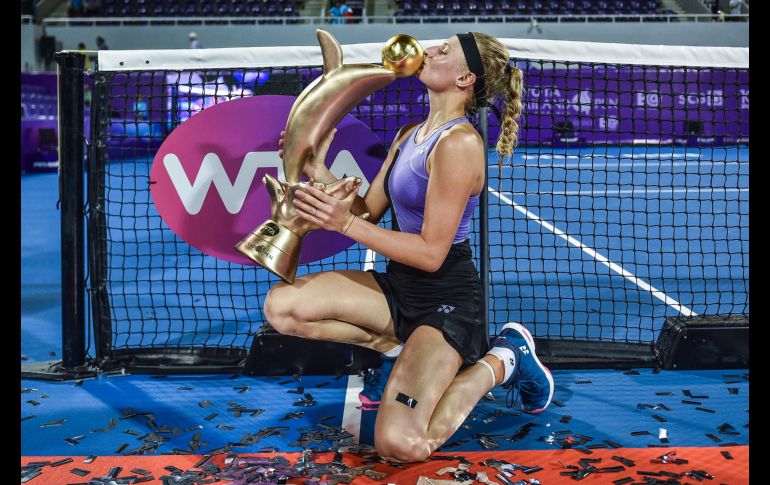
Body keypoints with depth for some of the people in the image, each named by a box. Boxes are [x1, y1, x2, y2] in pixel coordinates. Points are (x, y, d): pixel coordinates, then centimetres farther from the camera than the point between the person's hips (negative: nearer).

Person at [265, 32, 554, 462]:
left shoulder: (459, 143, -18)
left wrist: (345, 224, -24)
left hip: (446, 301, -8)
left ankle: (501, 360, 1)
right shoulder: (410, 134, 10)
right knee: (282, 305, -10)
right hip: (399, 288, 8)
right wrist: (317, 170, -2)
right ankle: (399, 344, 5)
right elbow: (369, 211, 10)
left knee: (402, 444, -25)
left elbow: (430, 253, -21)